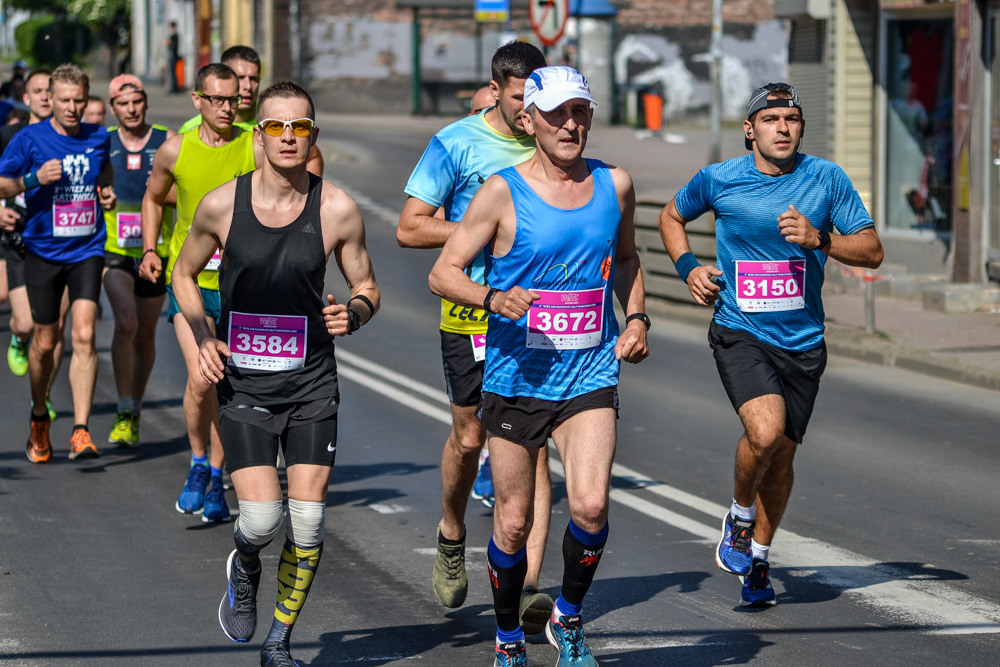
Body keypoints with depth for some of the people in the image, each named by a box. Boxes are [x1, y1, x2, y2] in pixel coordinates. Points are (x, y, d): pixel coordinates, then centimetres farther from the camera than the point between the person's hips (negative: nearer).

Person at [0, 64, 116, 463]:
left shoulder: (98, 138, 4)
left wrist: (108, 192, 5)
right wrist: (34, 180, -19)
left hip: (86, 250, 1)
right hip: (43, 251, -1)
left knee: (84, 335, -14)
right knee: (45, 341, 7)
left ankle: (80, 432, -15)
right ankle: (39, 418, 32)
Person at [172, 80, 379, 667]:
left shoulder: (338, 210, -6)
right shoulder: (222, 204, -6)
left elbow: (366, 286, 7)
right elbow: (185, 273, 11)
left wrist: (354, 314, -16)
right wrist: (202, 337, -5)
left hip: (312, 383, 1)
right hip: (243, 383, -1)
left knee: (308, 522, -3)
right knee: (261, 520, -14)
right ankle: (244, 570, 23)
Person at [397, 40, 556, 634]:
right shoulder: (456, 144, -6)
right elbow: (410, 229, -7)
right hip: (472, 312, -2)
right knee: (470, 438, 8)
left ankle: (528, 587, -10)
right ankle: (452, 538, 38)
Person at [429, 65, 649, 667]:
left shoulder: (615, 185, 6)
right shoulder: (503, 192, -6)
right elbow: (443, 274, -5)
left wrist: (637, 317, 9)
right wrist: (494, 297, -23)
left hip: (591, 375, 2)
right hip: (517, 375, -2)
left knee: (591, 507, -17)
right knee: (514, 524, 5)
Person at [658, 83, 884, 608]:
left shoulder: (827, 179, -2)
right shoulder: (718, 180, -2)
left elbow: (872, 251, -2)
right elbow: (671, 217, 18)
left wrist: (819, 239, -20)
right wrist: (688, 268, 0)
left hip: (803, 341, 2)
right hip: (739, 332, -2)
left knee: (782, 454, 9)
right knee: (765, 430, -26)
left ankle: (756, 556, 31)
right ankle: (739, 518, 3)